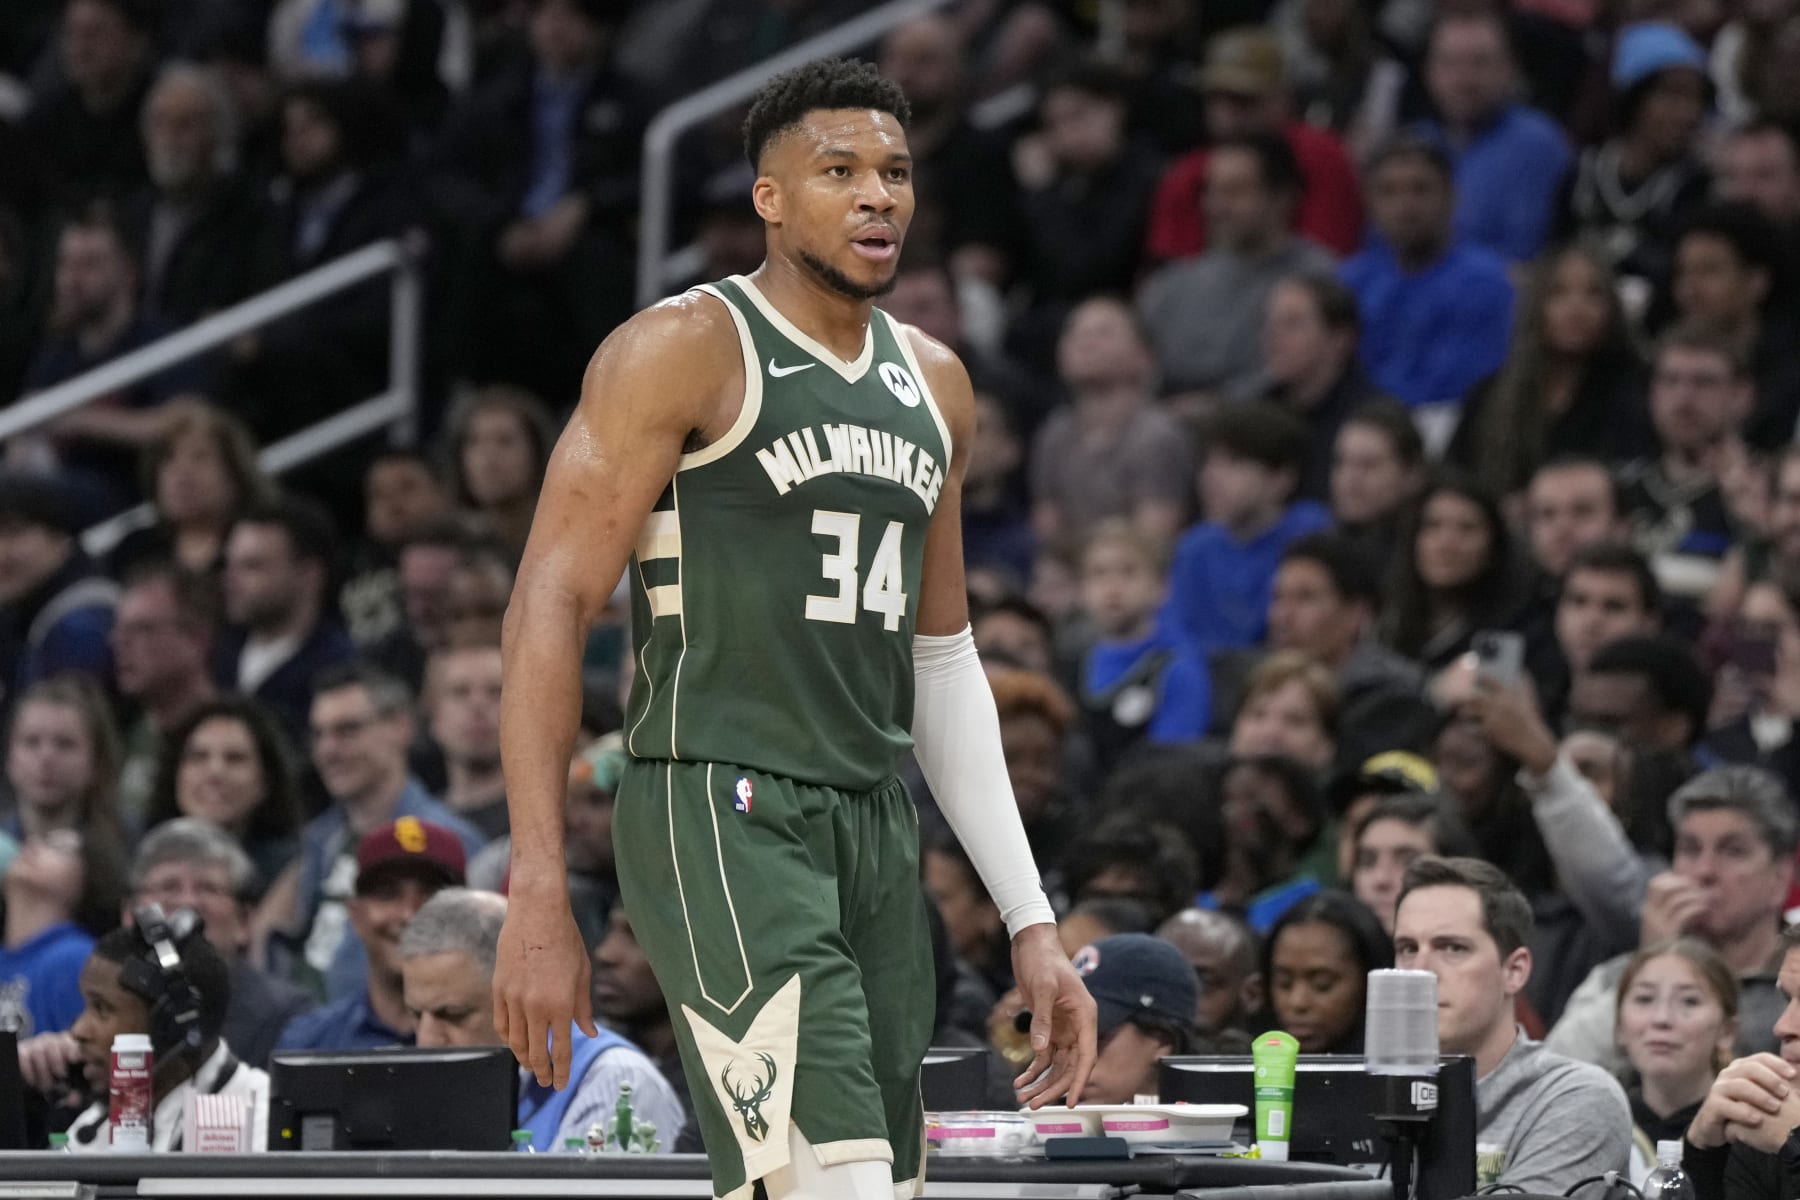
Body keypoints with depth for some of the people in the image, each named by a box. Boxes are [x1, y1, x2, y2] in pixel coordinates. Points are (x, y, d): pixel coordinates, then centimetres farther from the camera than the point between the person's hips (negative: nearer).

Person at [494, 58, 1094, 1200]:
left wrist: (1032, 922, 17)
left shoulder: (934, 386, 17)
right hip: (720, 815, -8)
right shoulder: (684, 352, -6)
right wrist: (539, 899, -17)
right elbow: (550, 604, -9)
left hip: (876, 828, 8)